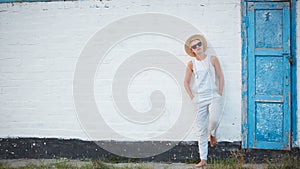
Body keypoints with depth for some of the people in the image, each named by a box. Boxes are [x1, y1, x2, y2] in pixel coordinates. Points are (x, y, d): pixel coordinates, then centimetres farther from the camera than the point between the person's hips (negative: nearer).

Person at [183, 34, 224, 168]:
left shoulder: (212, 59, 0)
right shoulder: (191, 64, 3)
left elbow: (221, 77, 3)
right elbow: (186, 82, 10)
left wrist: (220, 94, -3)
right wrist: (192, 97, 1)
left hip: (214, 96, -1)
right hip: (200, 98, 2)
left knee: (214, 119, -28)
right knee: (202, 129, 2)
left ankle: (212, 134, 10)